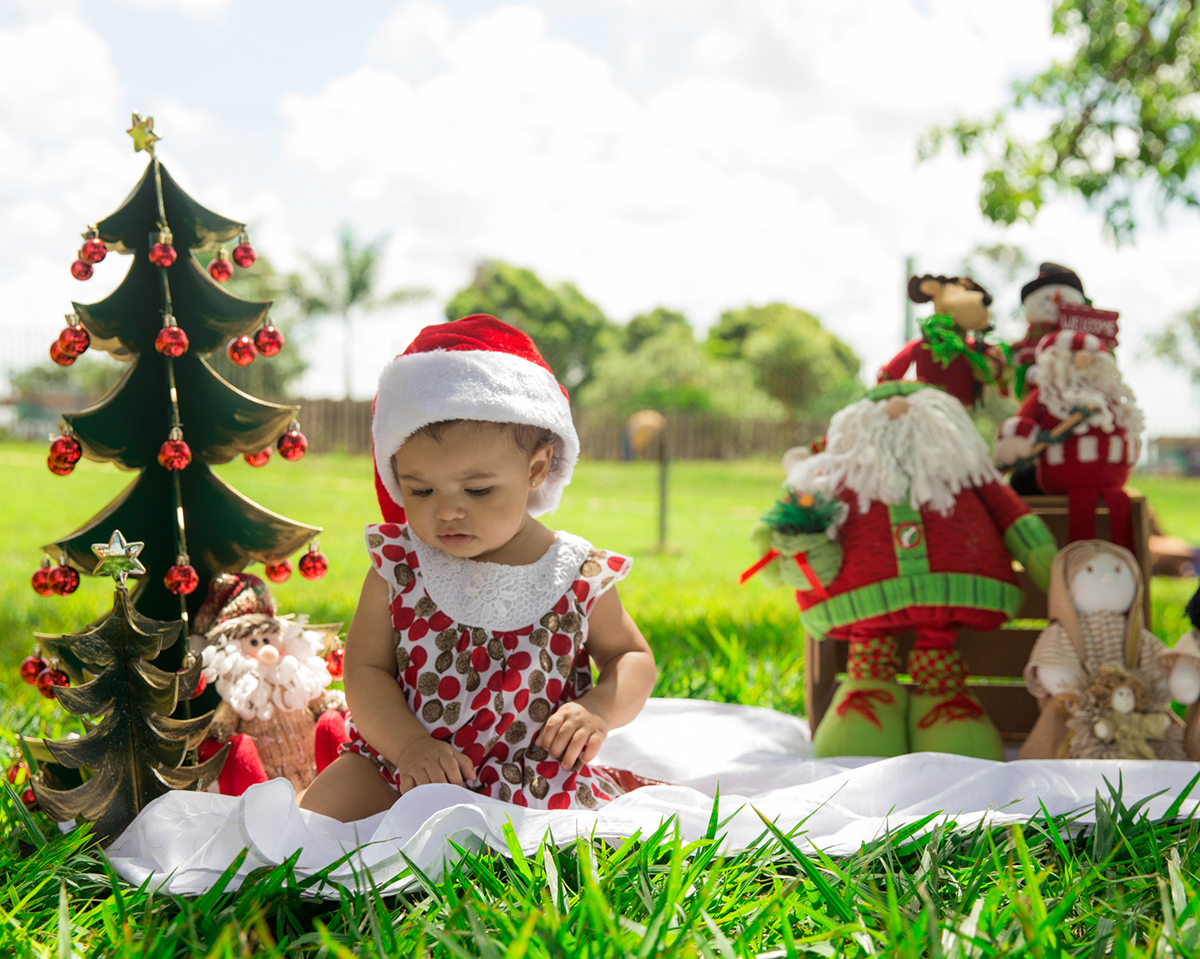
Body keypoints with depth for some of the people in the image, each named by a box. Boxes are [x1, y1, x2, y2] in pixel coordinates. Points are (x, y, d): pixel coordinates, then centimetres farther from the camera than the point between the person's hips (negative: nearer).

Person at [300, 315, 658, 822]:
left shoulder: (582, 577, -6)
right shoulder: (398, 568, -5)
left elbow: (632, 658, 8)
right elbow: (364, 669, -2)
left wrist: (600, 710, -14)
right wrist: (407, 745, -19)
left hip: (537, 776, -1)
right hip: (405, 762, 2)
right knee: (324, 807, -18)